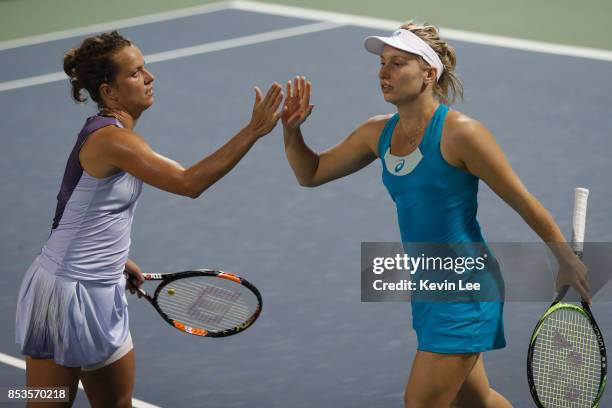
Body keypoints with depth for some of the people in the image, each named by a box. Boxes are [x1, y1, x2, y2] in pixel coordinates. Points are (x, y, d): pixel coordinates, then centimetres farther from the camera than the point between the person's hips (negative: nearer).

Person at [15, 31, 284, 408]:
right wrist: (252, 132, -31)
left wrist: (116, 261, 17)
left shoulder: (110, 132, 8)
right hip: (67, 292, -10)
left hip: (101, 292, 10)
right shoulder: (110, 138, -22)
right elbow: (189, 182, -29)